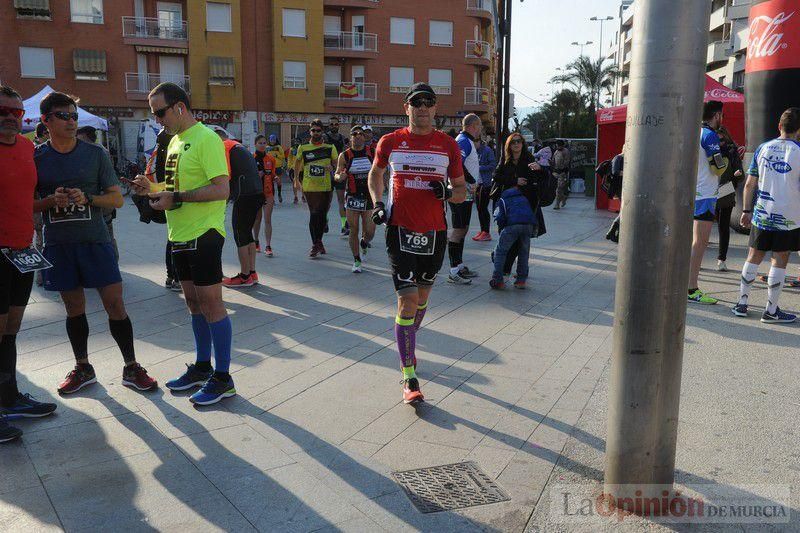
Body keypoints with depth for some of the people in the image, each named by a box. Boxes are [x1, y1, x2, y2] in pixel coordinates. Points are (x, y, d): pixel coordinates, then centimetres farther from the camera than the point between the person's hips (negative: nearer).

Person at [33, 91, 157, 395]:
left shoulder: (95, 154, 3)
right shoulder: (36, 158, 5)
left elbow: (117, 199, 3)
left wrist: (87, 198, -15)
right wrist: (51, 201, -12)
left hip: (95, 241, -1)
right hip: (58, 244, 2)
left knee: (115, 303, -5)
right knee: (73, 307, 10)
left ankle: (131, 368, 7)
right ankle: (83, 368, 26)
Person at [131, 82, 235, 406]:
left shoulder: (206, 139, -13)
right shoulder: (176, 141, 17)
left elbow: (222, 189, -21)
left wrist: (175, 198, -20)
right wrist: (152, 190, 5)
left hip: (204, 234, -9)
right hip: (181, 234, 9)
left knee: (210, 303, -4)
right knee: (194, 303, 15)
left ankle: (223, 378, 6)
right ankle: (202, 367, 28)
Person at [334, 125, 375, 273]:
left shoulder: (372, 152, 1)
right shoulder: (344, 155, -1)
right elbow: (337, 175, 4)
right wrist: (340, 177, -19)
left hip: (369, 197, 1)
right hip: (352, 198, 0)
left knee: (369, 232, -1)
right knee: (354, 231, 2)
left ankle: (363, 242, 35)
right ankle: (356, 260, 17)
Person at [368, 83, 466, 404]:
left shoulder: (448, 145, 4)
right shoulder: (390, 142, 3)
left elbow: (461, 189, 10)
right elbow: (375, 173, 20)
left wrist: (449, 193, -13)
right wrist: (377, 204, 4)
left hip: (435, 232, 2)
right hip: (400, 229, -2)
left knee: (422, 295, 16)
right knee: (407, 299, -9)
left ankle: (407, 343, 45)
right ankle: (409, 378, -3)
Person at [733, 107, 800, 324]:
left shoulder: (763, 148, 3)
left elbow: (750, 185, 5)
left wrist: (746, 211, 13)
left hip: (761, 214, 3)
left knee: (754, 257, 12)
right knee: (780, 261, 4)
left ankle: (741, 303, 15)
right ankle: (771, 310, 9)